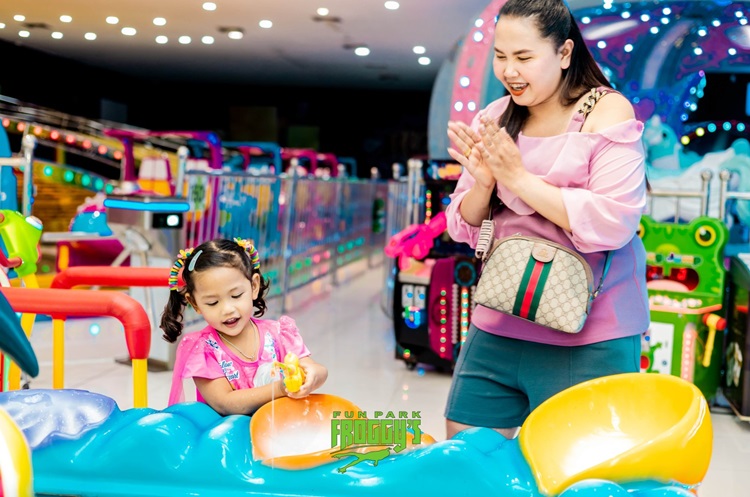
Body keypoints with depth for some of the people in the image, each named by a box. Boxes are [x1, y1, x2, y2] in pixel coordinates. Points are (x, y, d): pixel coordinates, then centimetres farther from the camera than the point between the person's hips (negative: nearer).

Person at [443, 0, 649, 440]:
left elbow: (612, 223, -20)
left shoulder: (607, 112, -9)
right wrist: (483, 183, -12)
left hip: (587, 342, -5)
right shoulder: (495, 119, 6)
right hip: (497, 327, 5)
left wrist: (519, 178, -18)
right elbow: (463, 229, 8)